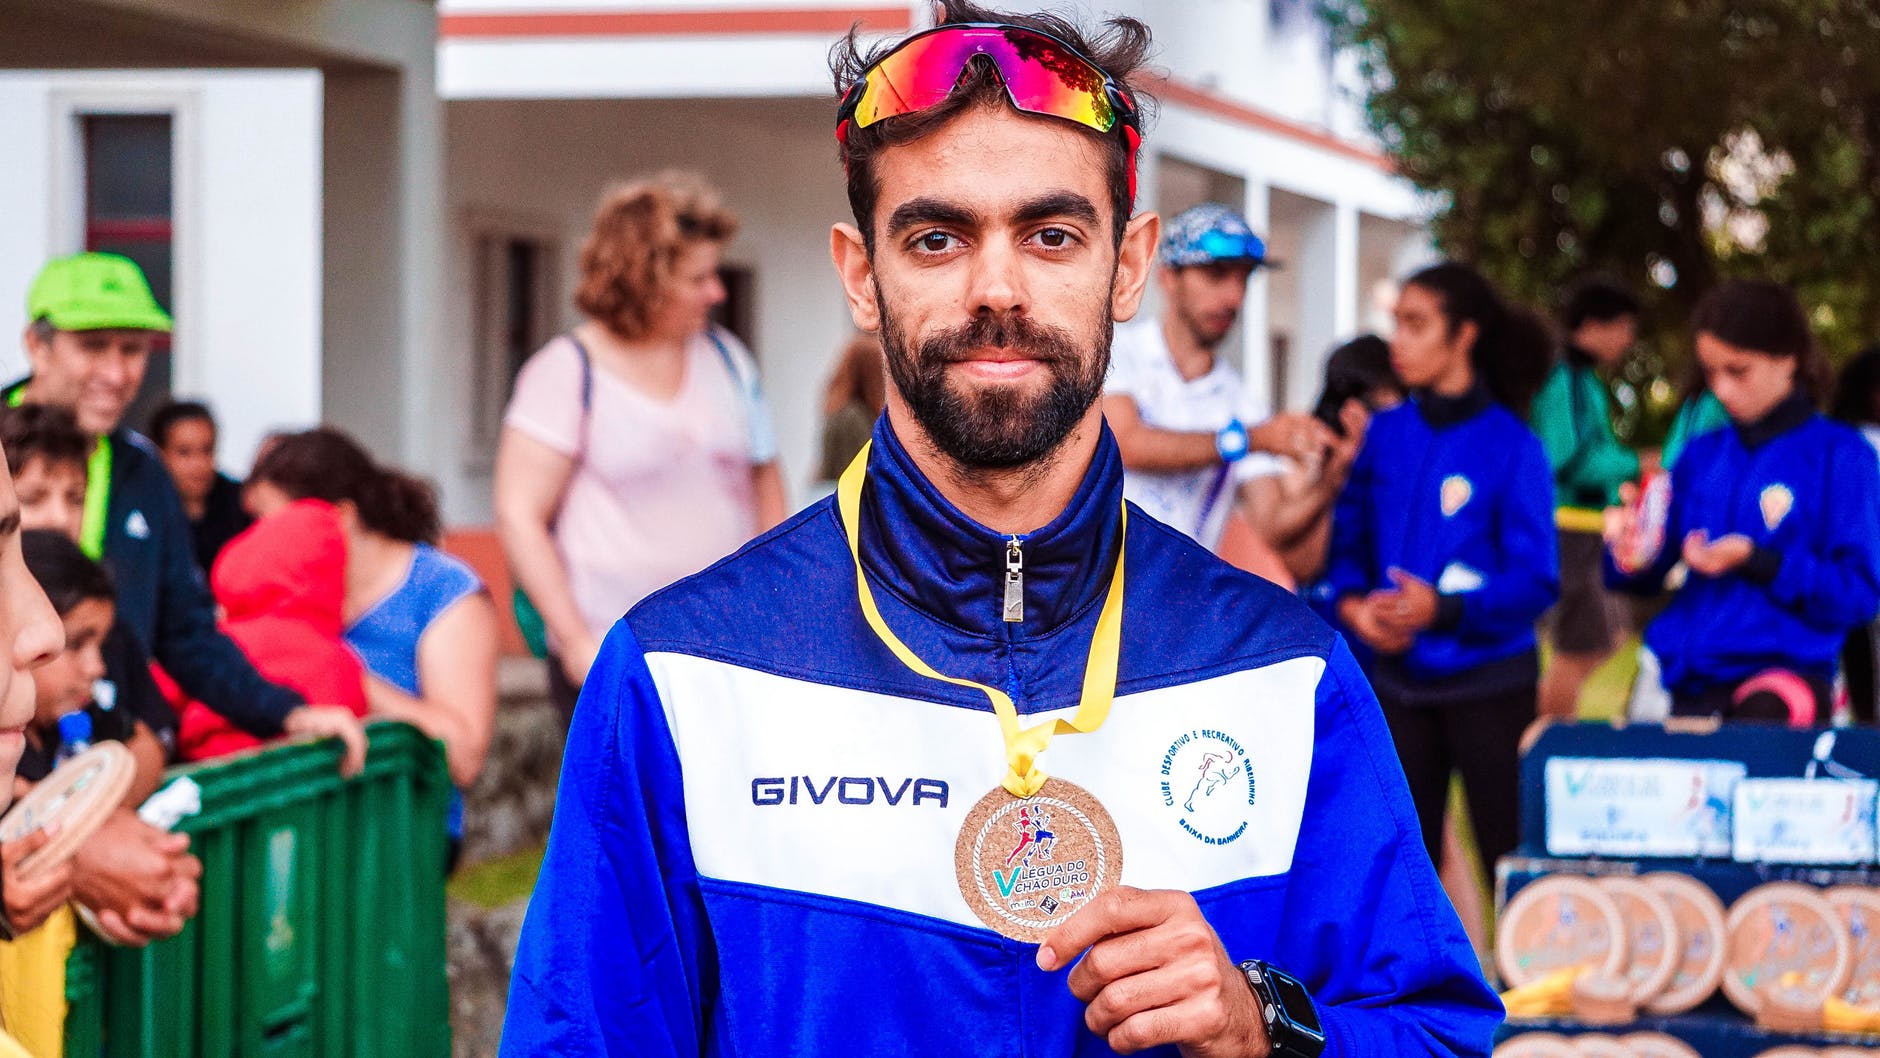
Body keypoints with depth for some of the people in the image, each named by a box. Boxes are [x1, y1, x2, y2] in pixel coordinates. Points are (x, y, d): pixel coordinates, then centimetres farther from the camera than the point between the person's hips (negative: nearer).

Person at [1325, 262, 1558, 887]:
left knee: (1510, 855, -1)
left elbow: (1536, 580, -12)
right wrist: (1351, 603, -12)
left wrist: (1445, 608, -26)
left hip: (1489, 686, -4)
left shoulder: (1510, 447, -8)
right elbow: (1347, 541, 9)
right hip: (1398, 682, 4)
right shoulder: (1384, 435, 5)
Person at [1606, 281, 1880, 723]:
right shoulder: (1701, 455, 15)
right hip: (1687, 681, 5)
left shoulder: (1840, 454, 1)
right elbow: (1648, 577, 18)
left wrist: (1757, 562, -14)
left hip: (1784, 669, -5)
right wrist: (1634, 559, -6)